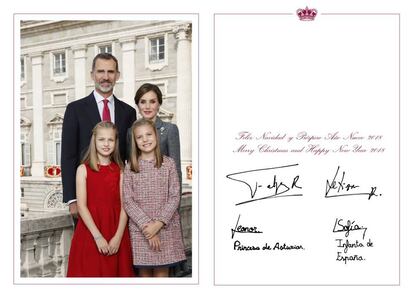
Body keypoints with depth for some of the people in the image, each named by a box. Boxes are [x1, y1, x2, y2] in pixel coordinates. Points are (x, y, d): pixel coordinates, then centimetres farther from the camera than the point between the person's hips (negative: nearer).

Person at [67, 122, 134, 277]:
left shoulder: (120, 171, 5)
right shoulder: (83, 169, 0)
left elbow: (123, 206, -1)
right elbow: (81, 206, -7)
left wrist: (118, 236, -13)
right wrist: (98, 236, -14)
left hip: (116, 236, 2)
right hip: (90, 233, -1)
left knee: (115, 270, 7)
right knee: (91, 272, 2)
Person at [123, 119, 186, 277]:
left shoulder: (168, 163, 1)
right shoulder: (130, 167, 1)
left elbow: (174, 197, -3)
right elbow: (127, 201, -4)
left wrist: (158, 223, -13)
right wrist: (146, 224, -13)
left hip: (166, 228, 0)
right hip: (139, 229, 0)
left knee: (162, 273, 4)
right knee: (144, 273, 6)